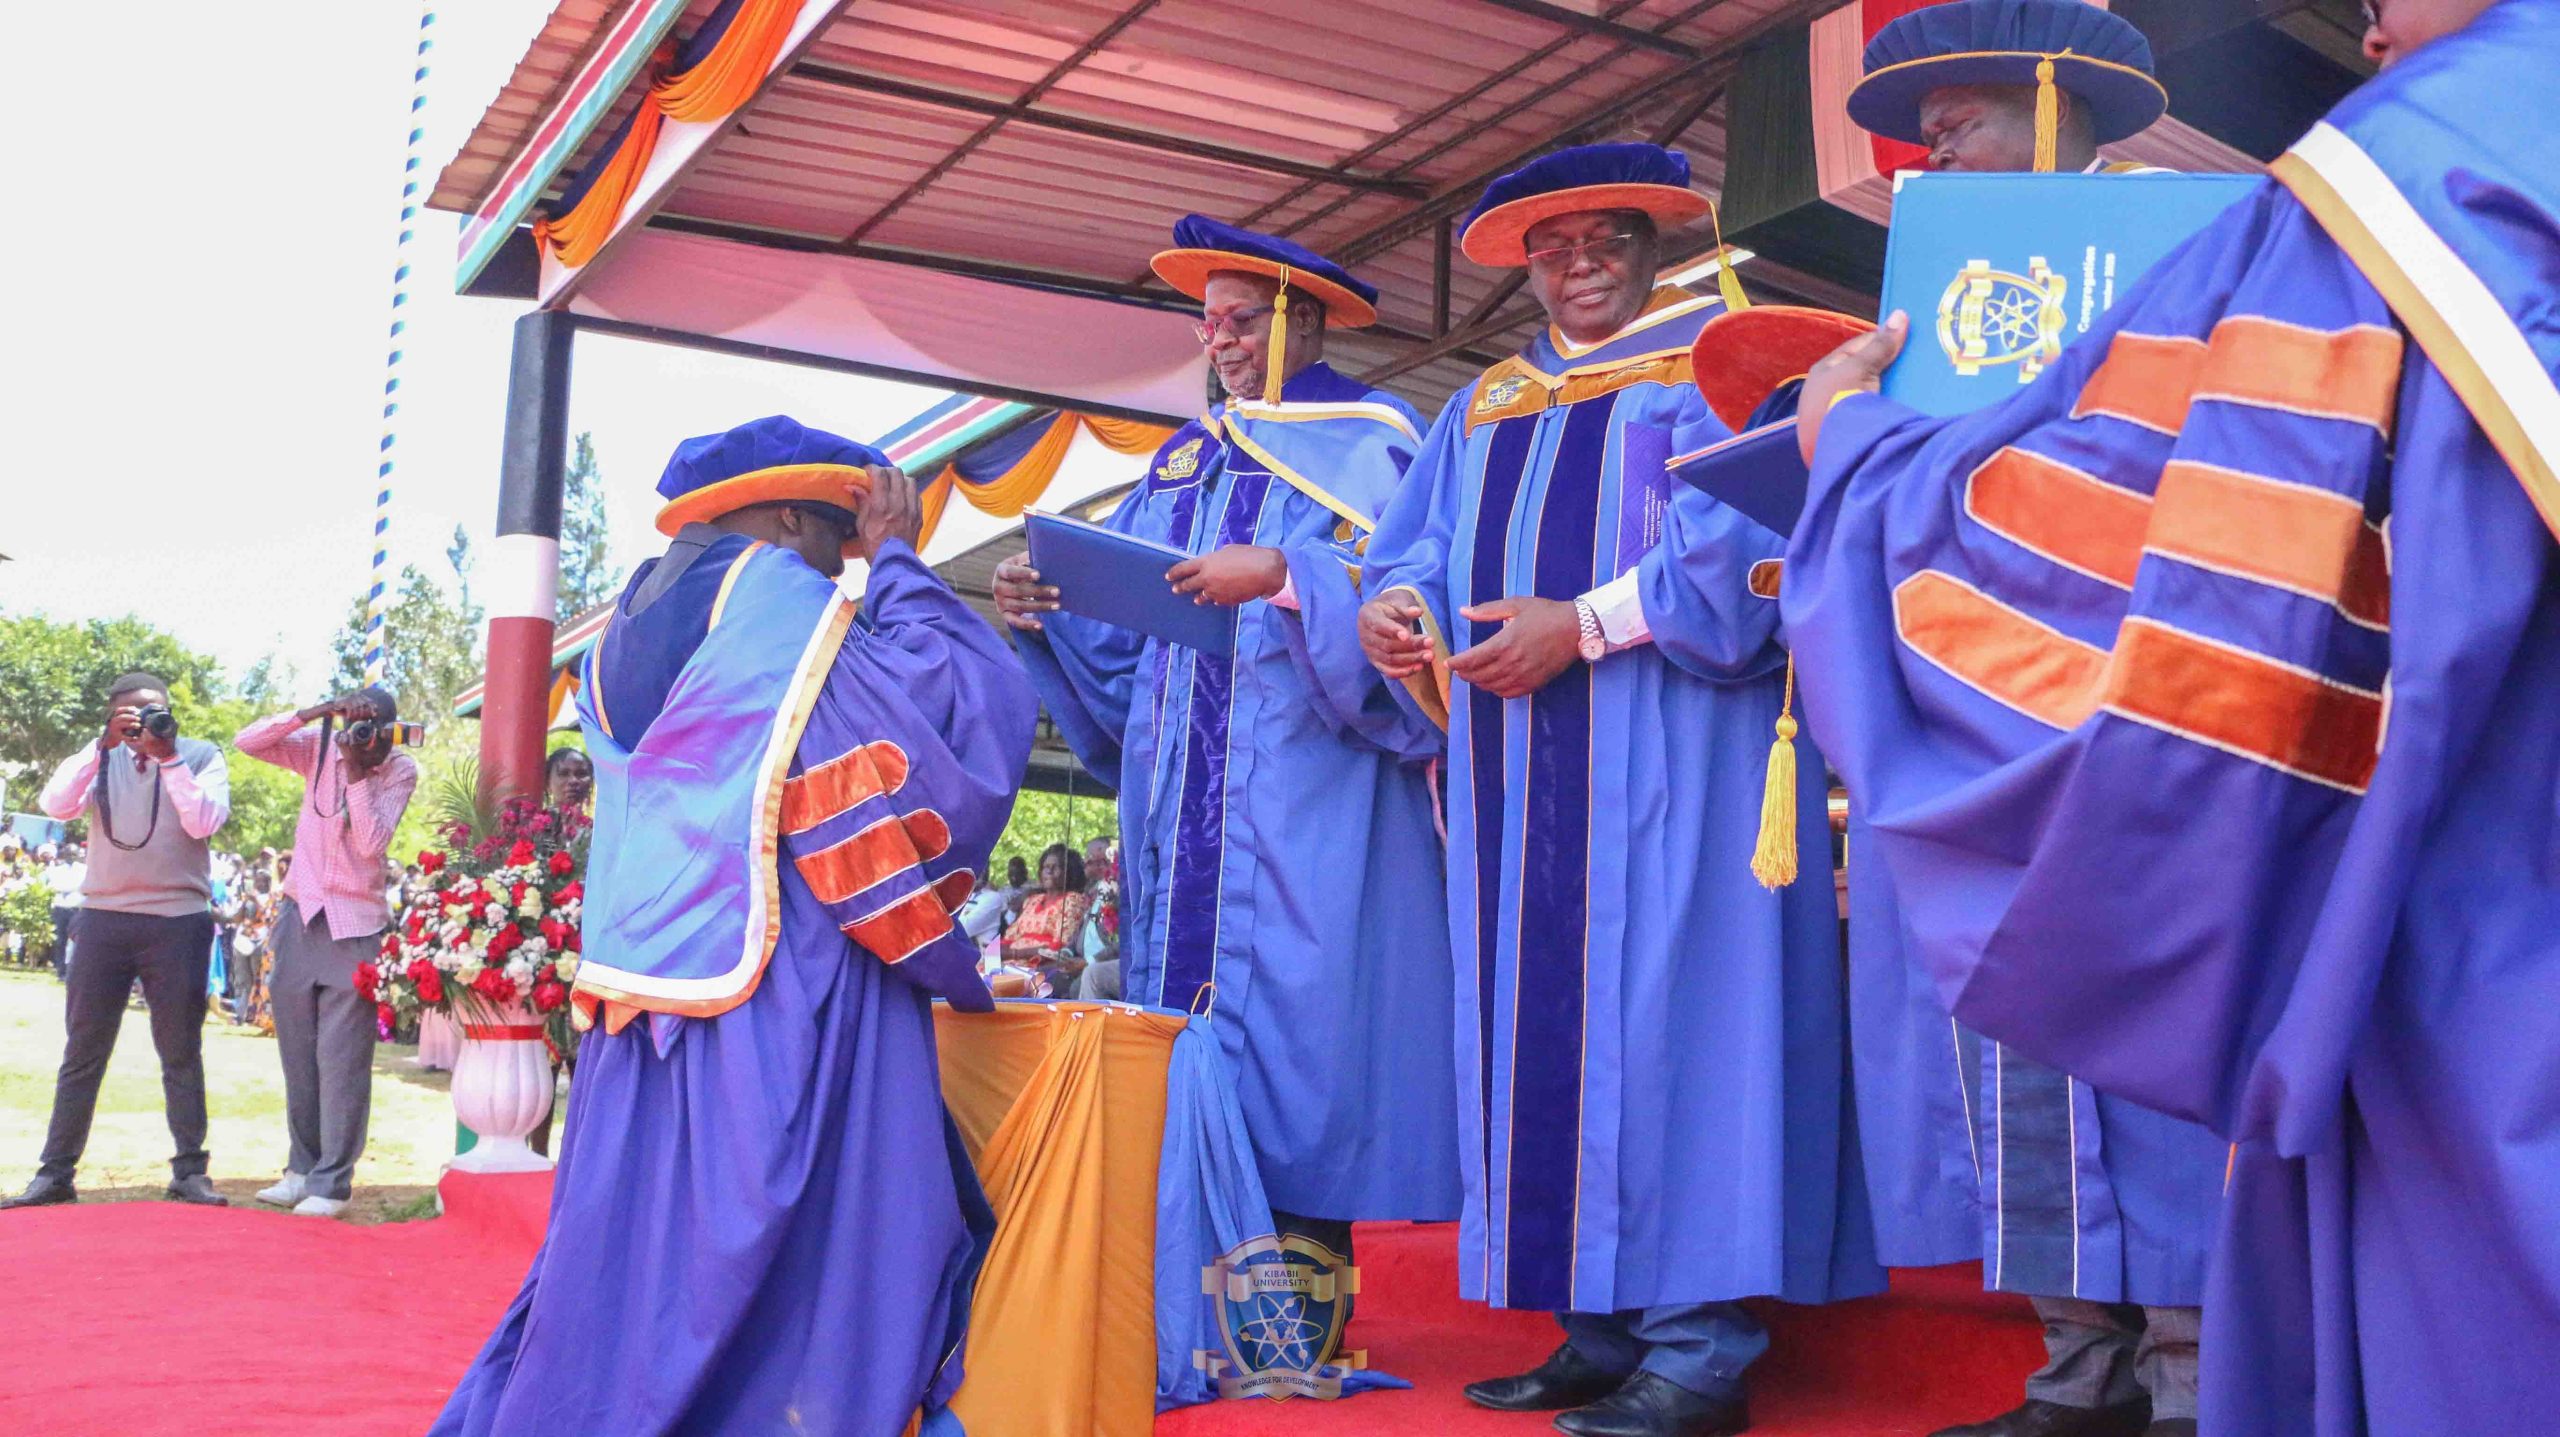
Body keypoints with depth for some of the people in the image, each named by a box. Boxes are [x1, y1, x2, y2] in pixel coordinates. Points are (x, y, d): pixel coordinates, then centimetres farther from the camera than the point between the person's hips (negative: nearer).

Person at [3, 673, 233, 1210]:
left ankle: (189, 1172, 8)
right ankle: (55, 1173, 8)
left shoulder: (202, 755, 3)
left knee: (181, 1052, 3)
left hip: (179, 921, -2)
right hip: (104, 919, 2)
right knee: (82, 1050, 4)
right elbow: (55, 805, -9)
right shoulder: (100, 757, 9)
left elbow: (204, 822, -12)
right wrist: (103, 744, -16)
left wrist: (167, 757, -16)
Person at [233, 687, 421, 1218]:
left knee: (342, 1059, -5)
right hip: (301, 912, 3)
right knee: (298, 1053, 9)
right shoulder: (320, 748, 2)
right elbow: (246, 742, -8)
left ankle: (332, 1182, -1)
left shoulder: (401, 770, -5)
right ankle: (302, 1168, 19)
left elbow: (371, 841, -15)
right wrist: (314, 713, -17)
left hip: (354, 924, -3)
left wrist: (356, 769, -20)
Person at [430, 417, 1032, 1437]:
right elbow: (974, 706, -9)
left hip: (643, 999, 8)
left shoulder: (629, 639, 17)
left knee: (637, 1269, 14)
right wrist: (896, 563, 4)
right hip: (783, 1007, -8)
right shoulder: (784, 603, -6)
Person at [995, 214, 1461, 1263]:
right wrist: (1043, 612, 1)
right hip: (1185, 803, 6)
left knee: (1297, 1012, -11)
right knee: (1182, 995, 2)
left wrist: (1284, 575, -22)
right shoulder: (1184, 459, 23)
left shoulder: (1370, 445, 4)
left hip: (1312, 800, -6)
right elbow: (1119, 630, 20)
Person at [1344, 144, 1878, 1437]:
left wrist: (1585, 624, -17)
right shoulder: (1484, 409, 23)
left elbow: (1740, 539, -11)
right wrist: (1398, 610, -6)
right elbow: (1420, 553, 17)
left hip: (1669, 761, -6)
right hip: (1524, 774, 7)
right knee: (1542, 1026, 4)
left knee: (1665, 1017, -10)